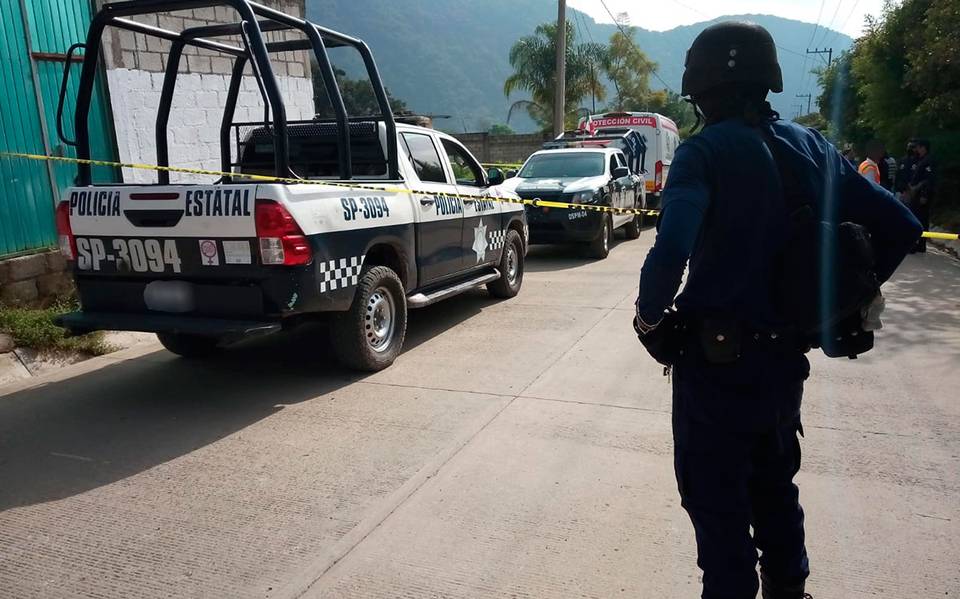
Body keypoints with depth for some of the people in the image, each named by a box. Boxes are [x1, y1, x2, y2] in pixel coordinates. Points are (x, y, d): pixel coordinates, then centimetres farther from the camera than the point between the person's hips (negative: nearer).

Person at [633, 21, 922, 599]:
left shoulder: (706, 150, -15)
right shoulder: (813, 148, 5)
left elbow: (670, 251, -31)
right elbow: (900, 226, 7)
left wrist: (649, 314, -13)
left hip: (717, 360, -7)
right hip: (785, 356, 7)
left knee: (717, 502, 9)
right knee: (776, 488, 25)